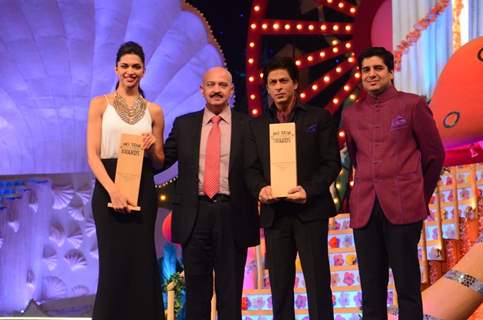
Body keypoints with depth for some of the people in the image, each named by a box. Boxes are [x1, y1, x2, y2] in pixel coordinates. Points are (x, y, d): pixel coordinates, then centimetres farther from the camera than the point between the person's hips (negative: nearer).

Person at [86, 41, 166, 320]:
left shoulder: (154, 111, 10)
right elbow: (92, 154, -5)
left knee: (142, 261, 4)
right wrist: (112, 189, -19)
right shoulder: (100, 104, 3)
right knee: (114, 262, -2)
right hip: (109, 187, -2)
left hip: (143, 189, 2)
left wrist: (152, 146, -7)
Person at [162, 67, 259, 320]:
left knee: (230, 292, 8)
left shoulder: (248, 126, 3)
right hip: (194, 215, 2)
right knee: (196, 290, 10)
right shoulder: (183, 124, 10)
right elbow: (162, 161, 7)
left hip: (232, 215, -1)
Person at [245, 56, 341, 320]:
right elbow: (251, 169, 9)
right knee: (279, 285, 8)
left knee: (317, 283, -1)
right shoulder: (257, 125, 14)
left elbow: (332, 162, -2)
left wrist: (309, 190, -17)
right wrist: (260, 189, -12)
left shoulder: (319, 117, 4)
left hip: (310, 210, -3)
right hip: (274, 213, 3)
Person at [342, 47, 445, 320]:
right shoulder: (351, 114, 13)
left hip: (403, 207, -3)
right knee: (371, 289, 7)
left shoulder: (413, 105, 3)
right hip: (365, 209, 4)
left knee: (408, 286, 0)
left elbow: (434, 154, 8)